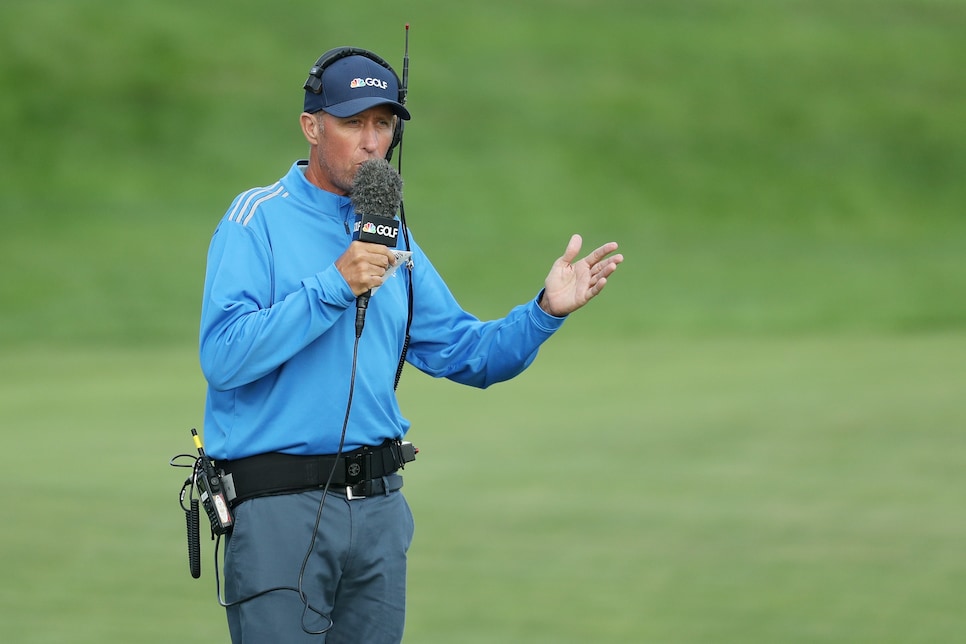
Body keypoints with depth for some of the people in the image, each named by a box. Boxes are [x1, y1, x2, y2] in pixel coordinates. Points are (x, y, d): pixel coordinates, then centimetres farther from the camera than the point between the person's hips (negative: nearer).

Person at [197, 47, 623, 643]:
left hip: (380, 505, 6)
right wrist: (334, 286, -22)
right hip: (279, 506, -6)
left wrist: (547, 311, -2)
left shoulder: (389, 236, 16)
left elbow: (469, 355, 16)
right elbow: (223, 358, -18)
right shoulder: (258, 219, -5)